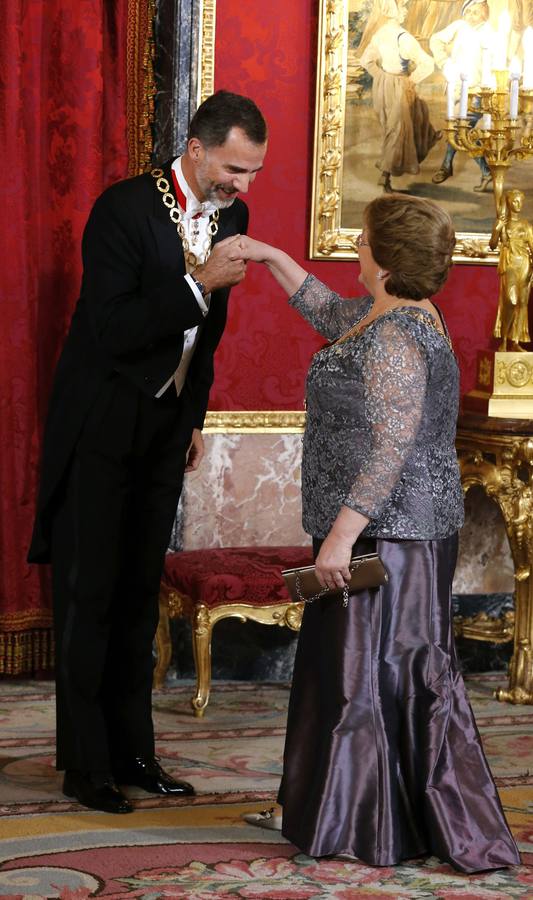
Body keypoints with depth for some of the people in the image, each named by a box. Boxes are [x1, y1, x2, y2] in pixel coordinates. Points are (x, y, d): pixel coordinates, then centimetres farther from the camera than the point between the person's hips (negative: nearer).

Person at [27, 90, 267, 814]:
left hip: (166, 426, 6)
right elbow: (110, 331, -25)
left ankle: (132, 752, 17)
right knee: (90, 592, -1)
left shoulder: (230, 214, 3)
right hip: (102, 424, -6)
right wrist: (199, 284, -29)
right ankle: (86, 765, 6)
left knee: (140, 591, 10)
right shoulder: (125, 209, -18)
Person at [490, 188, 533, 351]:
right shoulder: (502, 222, 6)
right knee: (510, 301, -16)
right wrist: (497, 229, -14)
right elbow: (492, 245, 2)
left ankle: (515, 342, 2)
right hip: (509, 264, -3)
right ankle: (503, 341, -10)